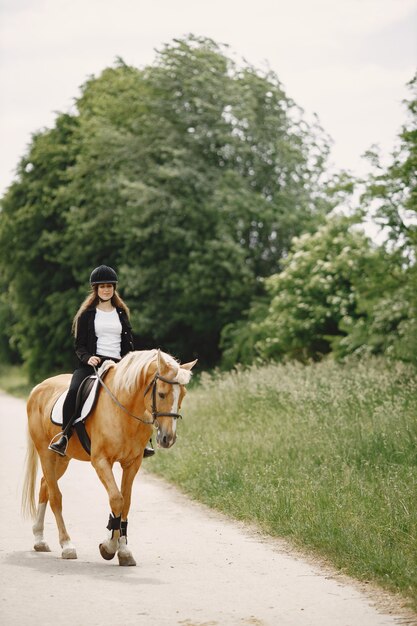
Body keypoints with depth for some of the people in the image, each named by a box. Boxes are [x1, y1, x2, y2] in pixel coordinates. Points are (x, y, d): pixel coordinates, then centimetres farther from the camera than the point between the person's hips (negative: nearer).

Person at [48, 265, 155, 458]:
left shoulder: (121, 313, 18)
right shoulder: (87, 314, 9)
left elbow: (128, 343, 19)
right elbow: (79, 345, 7)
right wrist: (87, 358, -14)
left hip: (118, 364, 2)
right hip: (92, 362, -2)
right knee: (74, 391, -31)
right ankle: (64, 437, -26)